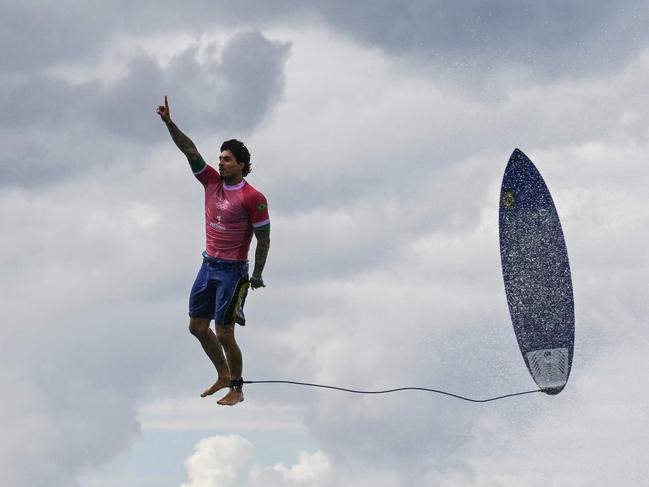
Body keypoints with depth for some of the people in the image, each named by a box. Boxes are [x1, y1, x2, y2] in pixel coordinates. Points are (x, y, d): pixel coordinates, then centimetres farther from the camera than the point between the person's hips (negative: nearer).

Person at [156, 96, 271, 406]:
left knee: (224, 334, -5)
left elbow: (263, 239, -10)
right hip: (208, 265, 7)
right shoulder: (212, 182, 3)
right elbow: (190, 150, -3)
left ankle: (236, 390, 11)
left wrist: (257, 275, -8)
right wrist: (169, 122, -12)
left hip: (232, 271, -7)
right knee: (197, 326, 13)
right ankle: (223, 376, 30)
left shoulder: (253, 198, -15)